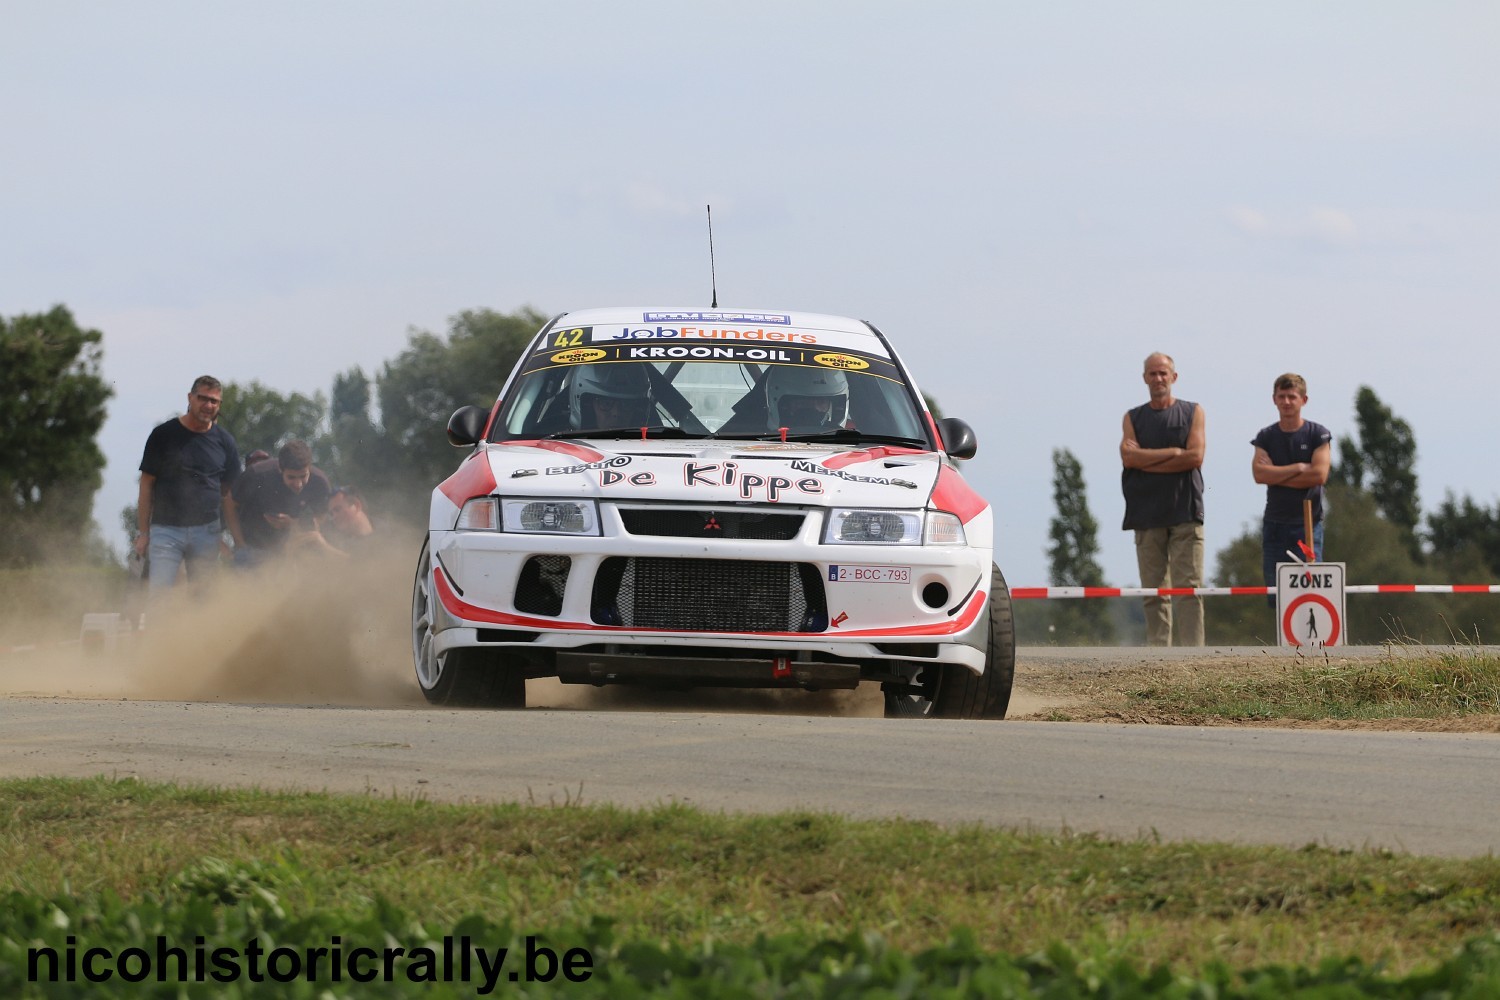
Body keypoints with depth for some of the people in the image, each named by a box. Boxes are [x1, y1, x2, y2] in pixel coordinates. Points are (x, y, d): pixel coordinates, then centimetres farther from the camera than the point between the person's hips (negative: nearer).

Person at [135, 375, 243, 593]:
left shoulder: (224, 442, 9)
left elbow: (229, 494, 11)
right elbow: (147, 485, 4)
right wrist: (143, 532, -2)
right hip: (165, 529, -2)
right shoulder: (164, 435, 1)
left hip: (206, 532, 2)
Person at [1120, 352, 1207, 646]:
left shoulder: (1192, 413, 9)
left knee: (1189, 587, -9)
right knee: (1154, 591, 0)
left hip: (1185, 513, -2)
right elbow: (1128, 456, -3)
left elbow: (1195, 457, -5)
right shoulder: (1133, 418, 14)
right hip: (1146, 513, 2)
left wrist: (1146, 460, -5)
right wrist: (1173, 452, -8)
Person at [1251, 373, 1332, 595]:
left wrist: (1277, 476, -8)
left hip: (1308, 524, -3)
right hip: (1275, 524, 3)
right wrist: (1298, 468, -10)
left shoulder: (1318, 435, 1)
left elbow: (1319, 475, -12)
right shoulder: (1266, 437, 8)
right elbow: (1259, 473, -7)